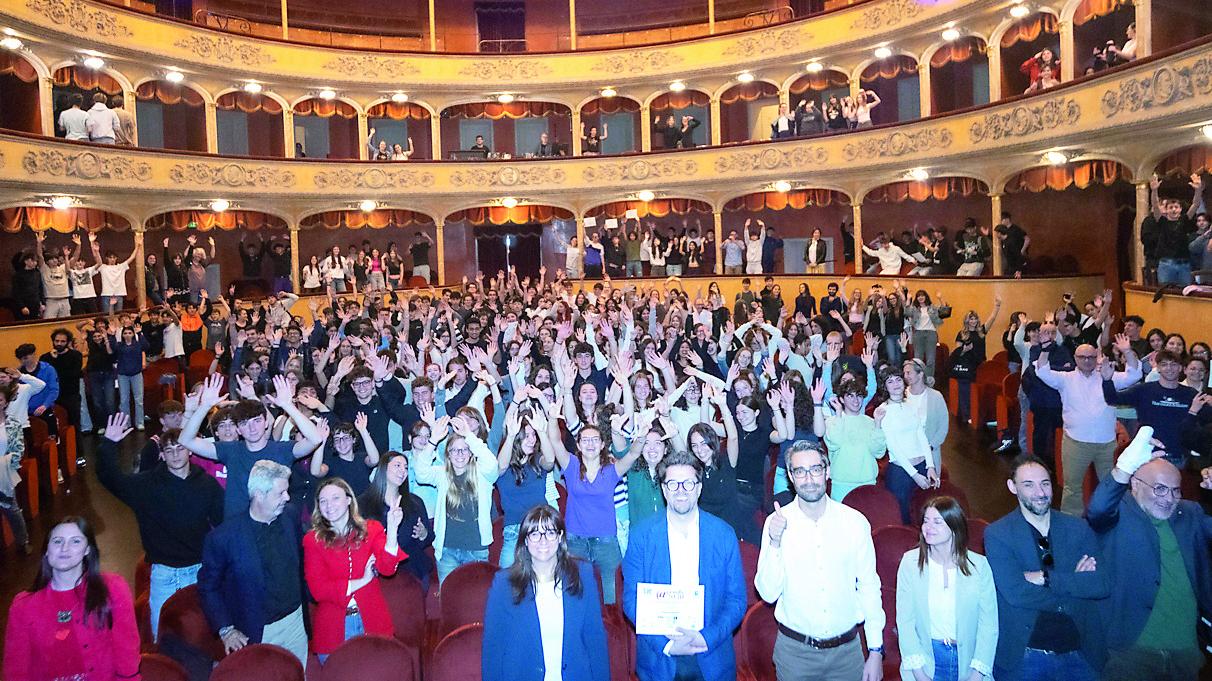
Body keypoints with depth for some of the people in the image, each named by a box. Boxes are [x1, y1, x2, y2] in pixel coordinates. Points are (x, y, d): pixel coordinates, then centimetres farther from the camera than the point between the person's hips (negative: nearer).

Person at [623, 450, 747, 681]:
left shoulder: (724, 534, -5)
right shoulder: (641, 536, -6)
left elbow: (737, 600, -2)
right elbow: (632, 601, -6)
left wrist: (707, 638, -16)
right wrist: (666, 643, -17)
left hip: (711, 659, 1)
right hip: (659, 657, 0)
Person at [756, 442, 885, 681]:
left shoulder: (855, 522, -7)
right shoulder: (777, 522, -9)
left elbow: (869, 587, 0)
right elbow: (768, 594, -11)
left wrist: (876, 651, -1)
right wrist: (775, 543, -24)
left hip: (847, 649, 1)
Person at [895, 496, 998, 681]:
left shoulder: (979, 565, -3)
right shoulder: (910, 562, -5)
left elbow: (989, 624, -3)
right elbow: (904, 620, -5)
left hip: (967, 657, 1)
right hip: (926, 656, 0)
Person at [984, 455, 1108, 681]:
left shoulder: (1078, 528, 3)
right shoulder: (997, 534, -8)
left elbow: (1103, 585, -8)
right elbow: (1014, 592, -19)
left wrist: (1046, 578, -17)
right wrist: (1073, 583, -14)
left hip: (1079, 654, 3)